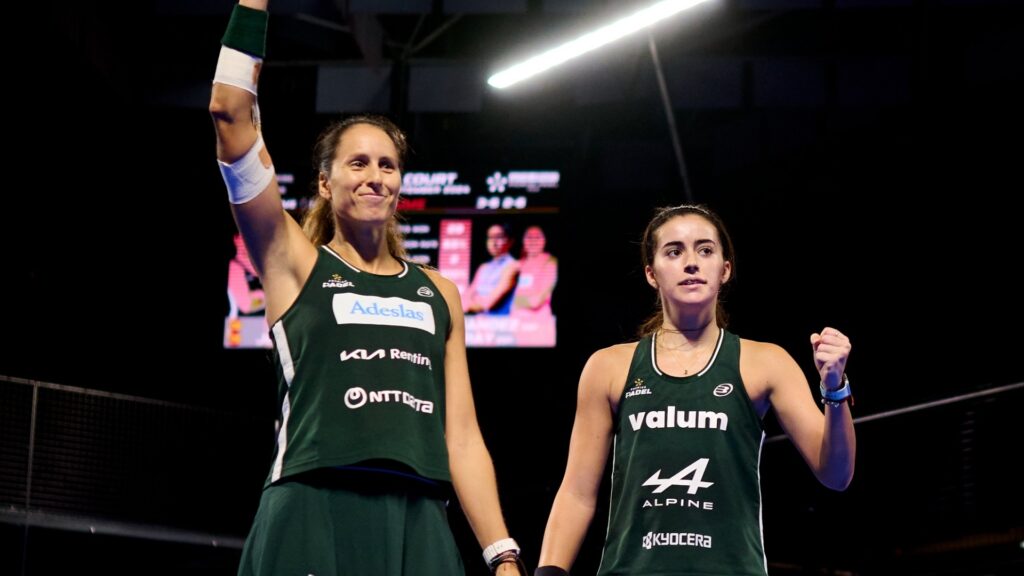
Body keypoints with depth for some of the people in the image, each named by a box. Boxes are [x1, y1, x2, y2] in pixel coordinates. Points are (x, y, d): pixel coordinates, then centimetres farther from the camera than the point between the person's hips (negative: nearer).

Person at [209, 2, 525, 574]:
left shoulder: (438, 292, 19)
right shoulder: (294, 265, 10)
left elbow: (462, 435, 15)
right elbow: (231, 113, 0)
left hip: (416, 524, 3)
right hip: (312, 517, -3)